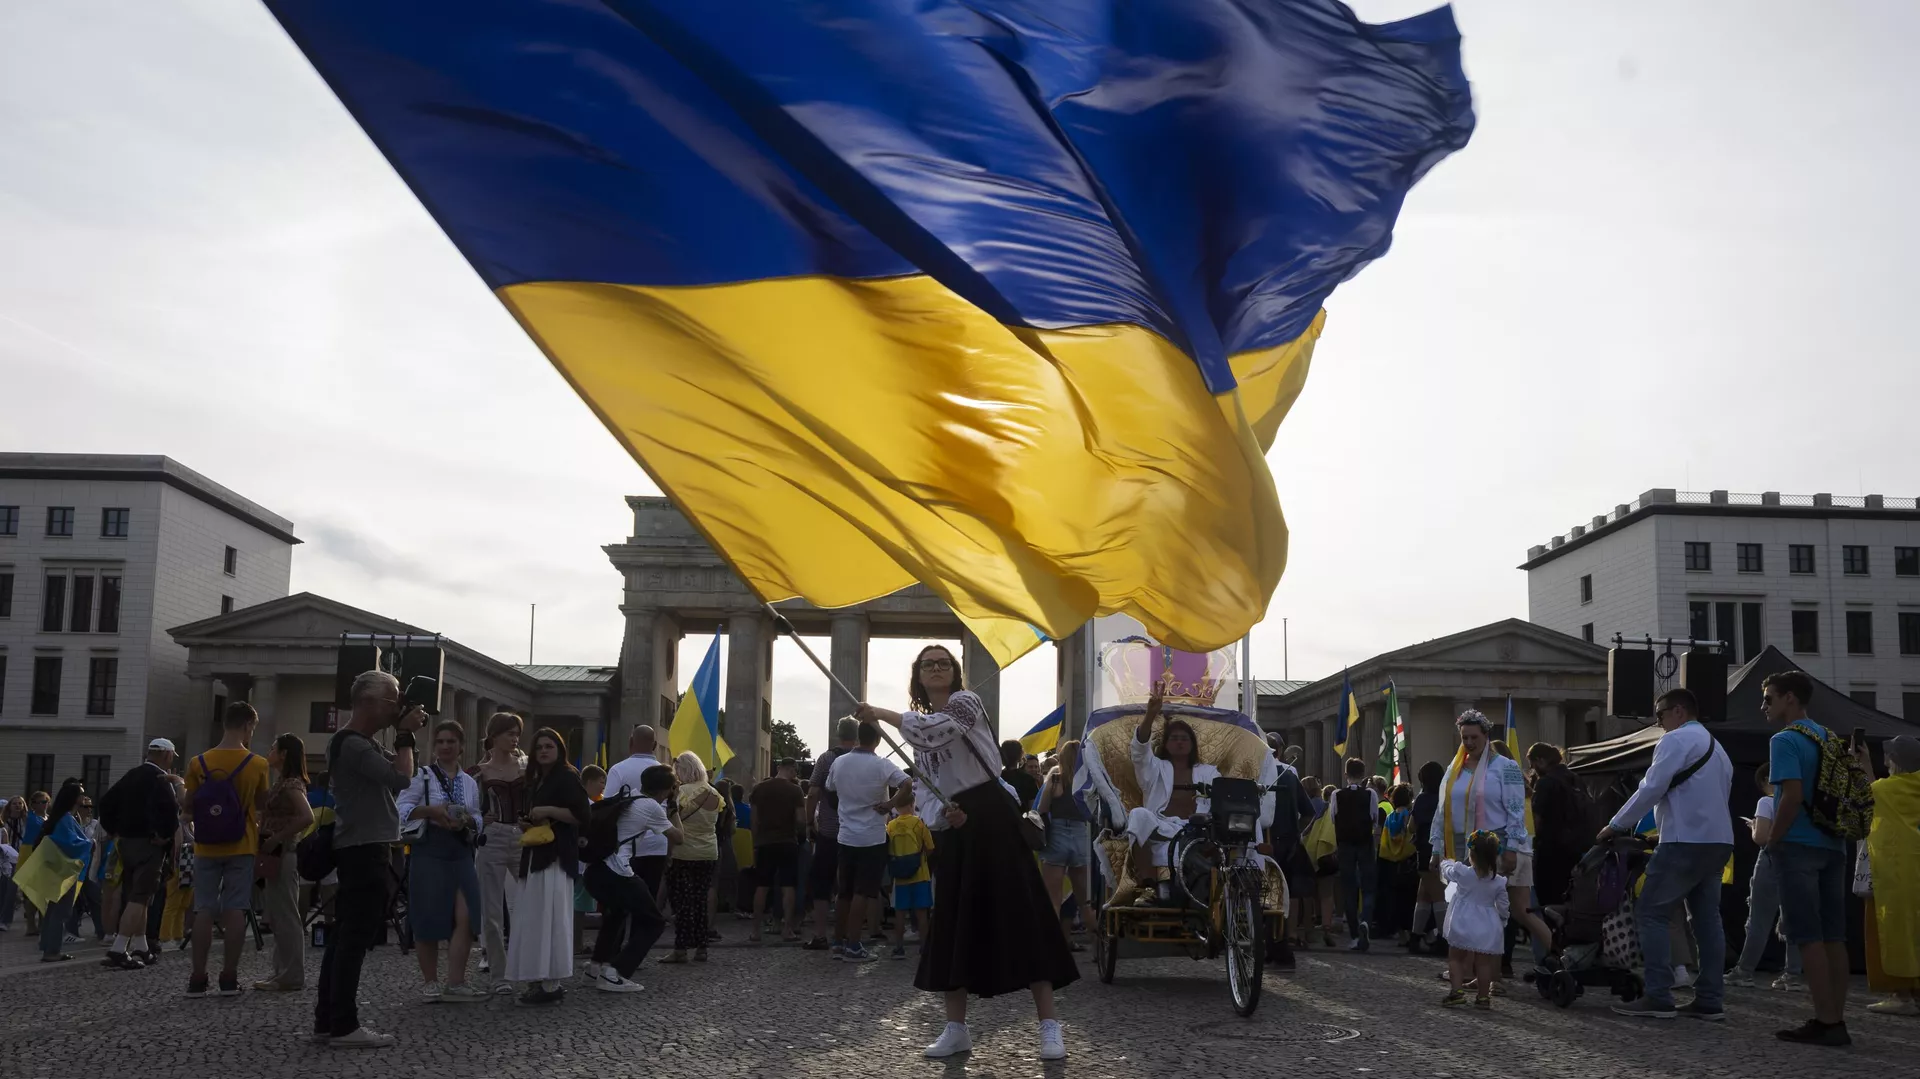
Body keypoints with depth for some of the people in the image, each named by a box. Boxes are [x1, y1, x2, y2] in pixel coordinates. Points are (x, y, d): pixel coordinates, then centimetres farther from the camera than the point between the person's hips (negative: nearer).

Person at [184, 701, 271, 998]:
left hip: (206, 848, 1)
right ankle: (229, 977, 3)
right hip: (241, 848, -1)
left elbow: (190, 804, 4)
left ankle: (198, 978, 4)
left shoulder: (198, 763, -4)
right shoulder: (257, 764, -7)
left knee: (204, 911, 5)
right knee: (235, 910, 3)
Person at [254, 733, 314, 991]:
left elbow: (307, 817, -27)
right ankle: (283, 972, 18)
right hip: (276, 856, 10)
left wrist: (276, 839, -22)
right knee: (278, 916, 13)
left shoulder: (291, 785, -13)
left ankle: (292, 977, -3)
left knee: (286, 916, -6)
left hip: (283, 856, -10)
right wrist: (267, 842, 7)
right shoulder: (283, 784, 15)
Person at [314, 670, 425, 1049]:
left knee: (344, 937, 11)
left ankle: (327, 1021, 14)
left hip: (360, 850, 11)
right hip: (365, 851, -11)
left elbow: (394, 774, 23)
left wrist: (402, 734, 11)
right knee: (355, 939, -9)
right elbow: (402, 778, -24)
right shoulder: (353, 745, -16)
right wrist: (405, 735, -11)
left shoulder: (360, 743, 17)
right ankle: (344, 1026, -7)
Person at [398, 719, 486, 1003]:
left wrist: (467, 821, -3)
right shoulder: (422, 776, -1)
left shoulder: (470, 782, 15)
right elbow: (401, 808, -8)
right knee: (429, 919, 0)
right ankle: (430, 982, 14)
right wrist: (430, 811, -21)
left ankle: (456, 983, -2)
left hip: (460, 854, 4)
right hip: (429, 852, -4)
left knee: (466, 917, -7)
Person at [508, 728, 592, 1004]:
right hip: (535, 855, 9)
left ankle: (552, 983, -13)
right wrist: (527, 824, 14)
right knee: (534, 918, 5)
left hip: (556, 856, -9)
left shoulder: (567, 777, -5)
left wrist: (549, 810, -17)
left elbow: (581, 815, -13)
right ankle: (539, 981, 7)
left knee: (549, 916, -13)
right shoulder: (536, 781, 22)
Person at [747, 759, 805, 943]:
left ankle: (756, 931, 7)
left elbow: (754, 819, 3)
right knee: (788, 887, 1)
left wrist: (755, 843, 9)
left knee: (761, 887, 7)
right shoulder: (795, 790, -6)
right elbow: (801, 820, -10)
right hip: (788, 843, -2)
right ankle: (788, 929, -1)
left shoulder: (759, 788, 3)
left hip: (764, 843, 3)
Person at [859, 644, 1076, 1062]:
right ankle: (956, 1028, 14)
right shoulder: (921, 724, 17)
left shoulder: (966, 702, -3)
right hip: (952, 827, 7)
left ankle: (1049, 1025, -8)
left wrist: (880, 713, -13)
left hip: (990, 819, -7)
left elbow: (930, 730, -24)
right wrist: (941, 811, -11)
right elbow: (923, 790, 11)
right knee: (952, 924, 6)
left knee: (1020, 917, -10)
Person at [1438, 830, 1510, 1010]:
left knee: (1455, 958, 9)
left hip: (1463, 924, -2)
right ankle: (1483, 996, 11)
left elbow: (1447, 870, 11)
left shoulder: (1462, 873, -10)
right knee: (1483, 962, 8)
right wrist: (1502, 923, 21)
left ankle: (1456, 990, -3)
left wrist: (1445, 862, 33)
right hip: (1488, 928, 2)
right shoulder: (1499, 882, -3)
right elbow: (1503, 907, 5)